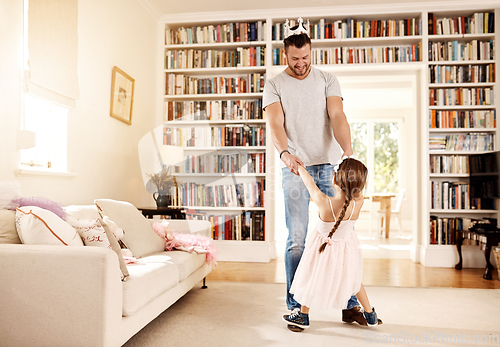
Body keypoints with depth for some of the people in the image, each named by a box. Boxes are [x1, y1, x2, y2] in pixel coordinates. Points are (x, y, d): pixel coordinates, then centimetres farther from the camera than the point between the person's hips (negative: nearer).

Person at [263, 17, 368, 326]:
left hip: (330, 167, 2)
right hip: (295, 169, -1)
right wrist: (285, 153, -29)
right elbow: (276, 124, -9)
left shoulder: (327, 80, 10)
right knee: (297, 240, 0)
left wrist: (348, 150, -23)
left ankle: (351, 304, 14)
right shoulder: (274, 85, 6)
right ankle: (295, 306, 13)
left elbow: (337, 116, -5)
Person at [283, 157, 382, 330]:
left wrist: (299, 166, -4)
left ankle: (303, 316, 37)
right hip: (347, 246, 3)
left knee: (312, 277, 19)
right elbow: (358, 188, -7)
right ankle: (370, 315, 44)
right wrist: (350, 164, 5)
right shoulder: (358, 203, -28)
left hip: (324, 247, -3)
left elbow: (309, 182, -21)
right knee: (352, 279, 27)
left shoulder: (324, 203, -36)